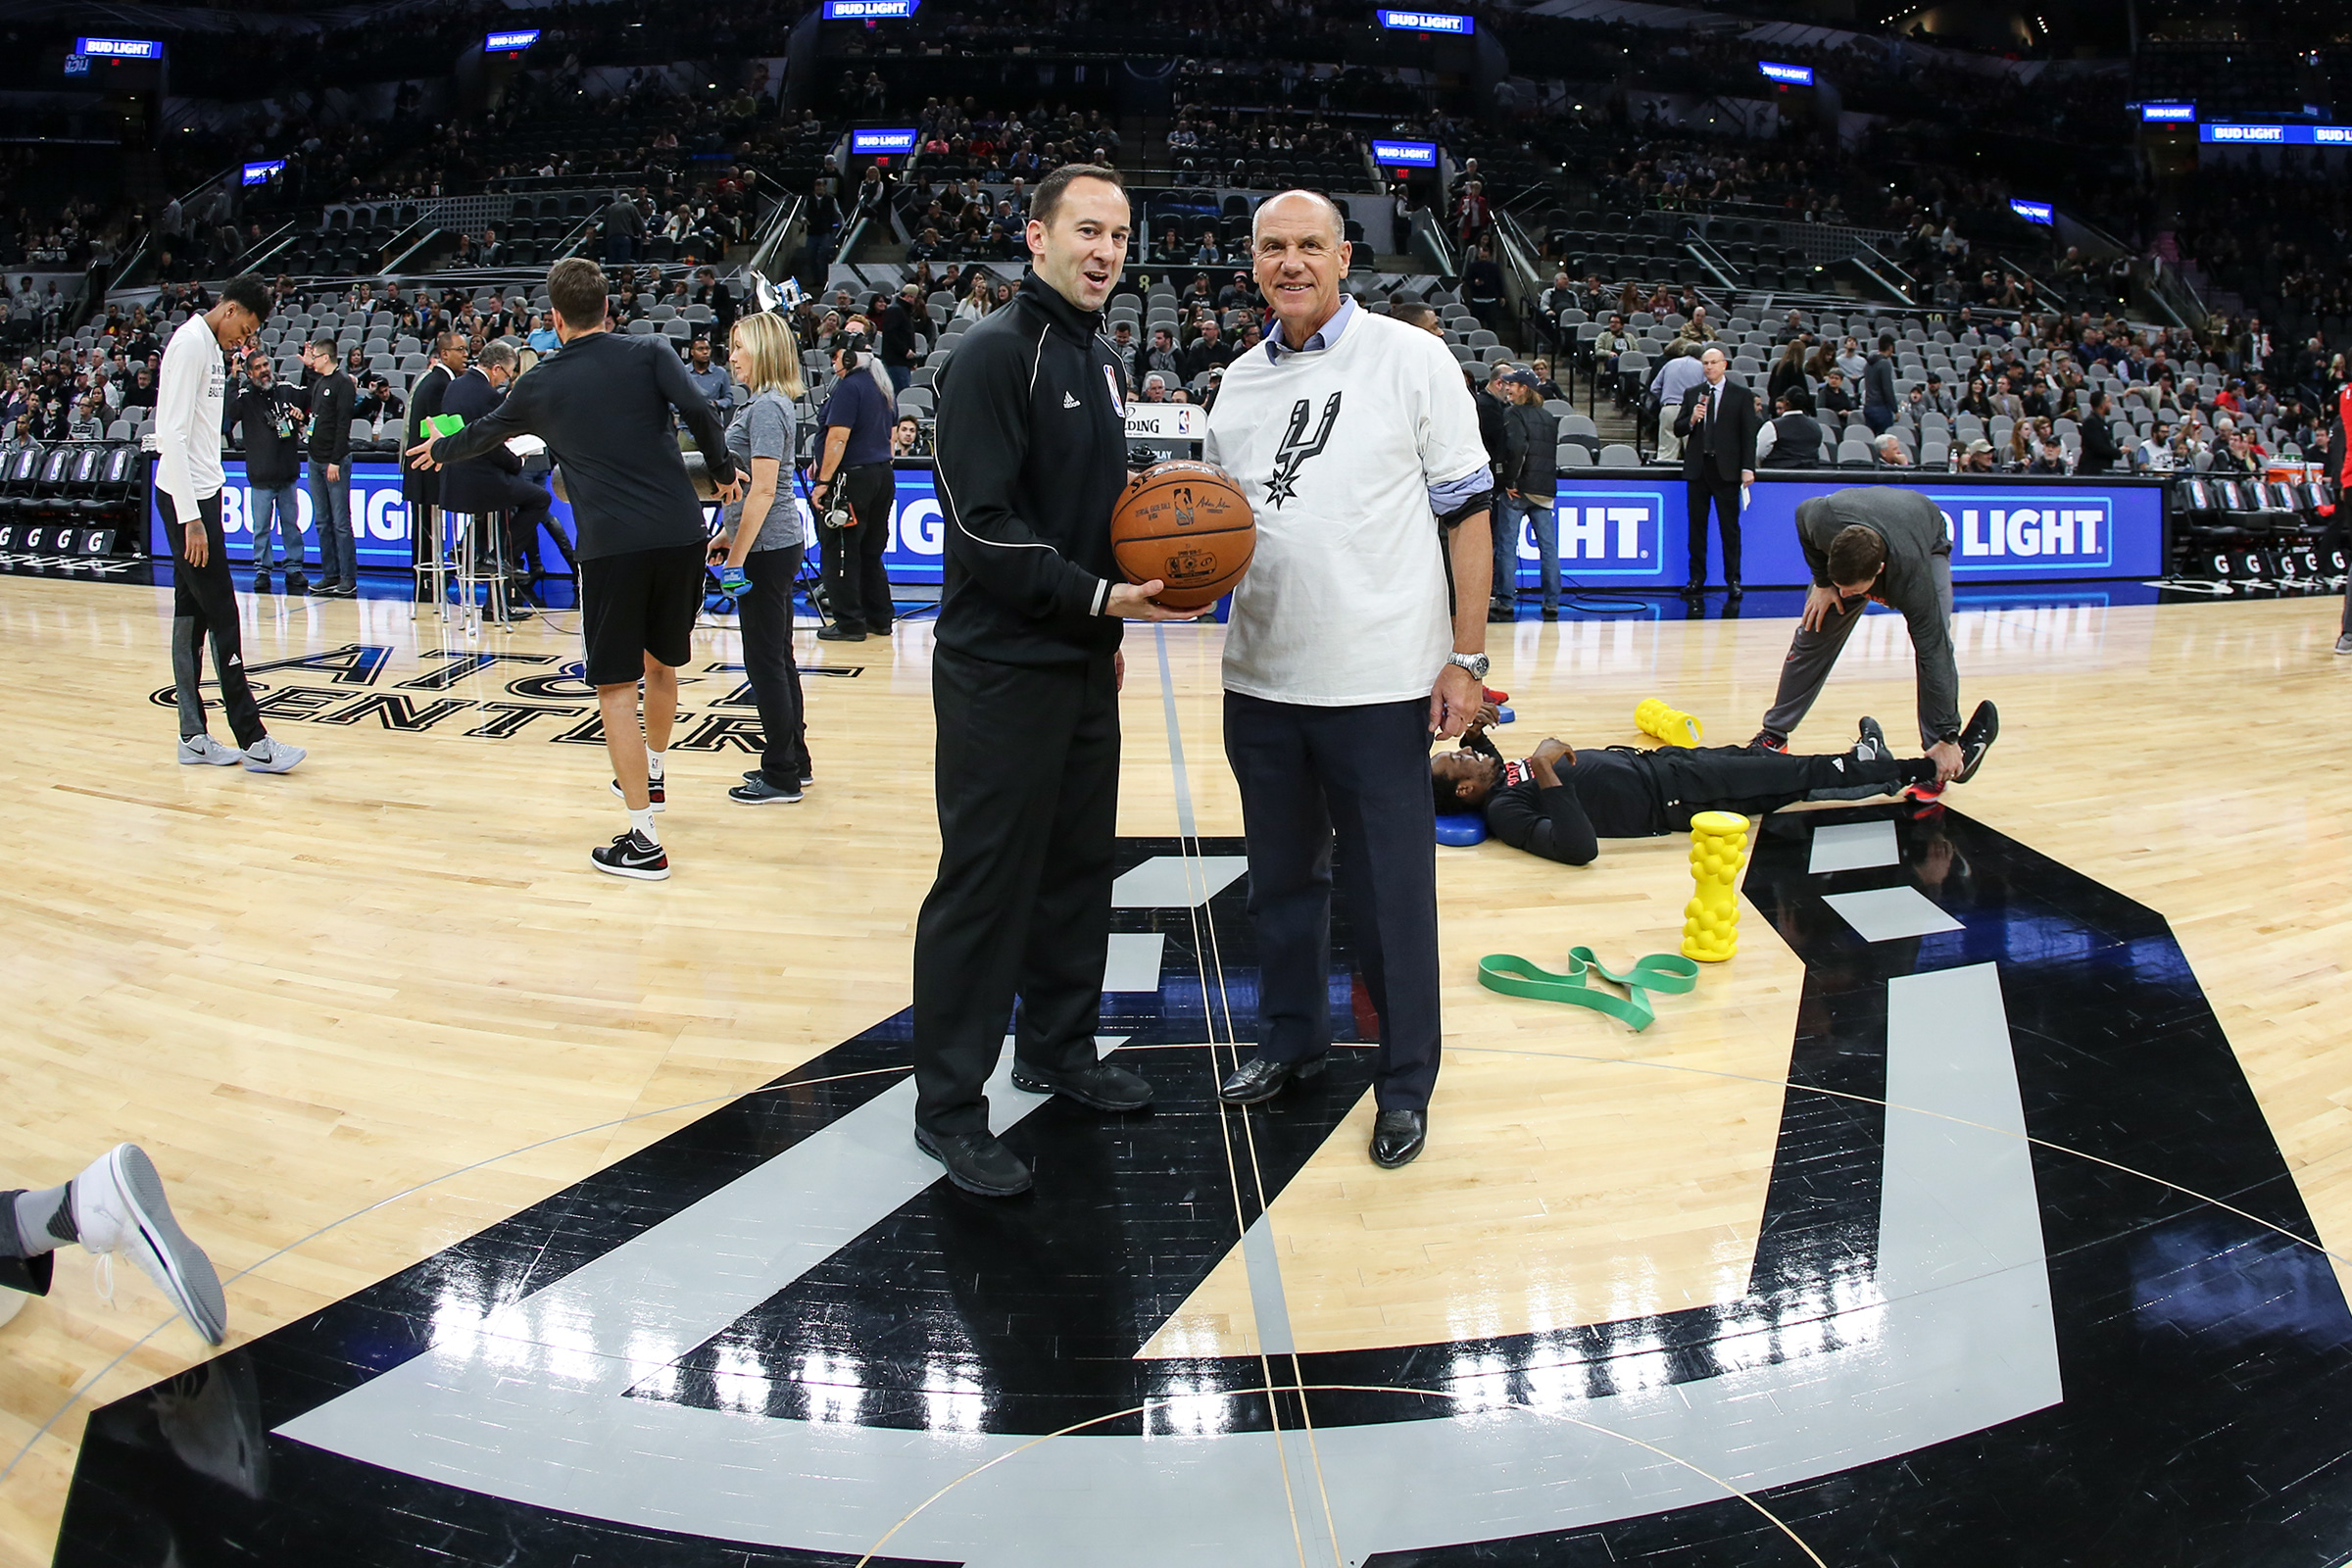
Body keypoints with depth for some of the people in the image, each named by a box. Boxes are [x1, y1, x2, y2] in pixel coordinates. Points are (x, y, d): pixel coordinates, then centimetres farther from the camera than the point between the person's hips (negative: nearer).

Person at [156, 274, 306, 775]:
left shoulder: (211, 346, 16)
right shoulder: (190, 343, -13)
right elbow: (174, 436, -19)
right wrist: (191, 519, -22)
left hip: (202, 494, 9)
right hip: (187, 498, -9)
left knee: (193, 616, 9)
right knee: (223, 617, -8)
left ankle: (193, 738, 12)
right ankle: (253, 741, -6)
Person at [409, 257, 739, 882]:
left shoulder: (541, 385, 10)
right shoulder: (649, 351, 7)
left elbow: (484, 432, 28)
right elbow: (697, 410, -9)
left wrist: (439, 451, 48)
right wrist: (723, 472, 6)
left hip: (611, 546, -2)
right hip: (680, 533, 3)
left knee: (616, 686, 1)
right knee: (661, 664, 22)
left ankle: (643, 840, -3)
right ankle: (652, 775, 43)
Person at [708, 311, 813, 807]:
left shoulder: (767, 408, -16)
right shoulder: (762, 403, 14)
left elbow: (763, 491, -21)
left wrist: (737, 557, -19)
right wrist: (725, 536, 21)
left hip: (766, 549, -10)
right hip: (773, 545, 10)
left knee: (766, 662, -3)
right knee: (777, 658, 15)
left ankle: (782, 776, 5)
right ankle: (795, 762, 25)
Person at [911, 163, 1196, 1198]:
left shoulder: (1098, 357, 17)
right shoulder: (997, 351, -12)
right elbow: (982, 519, -20)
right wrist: (1096, 597, -21)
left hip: (1083, 663, 9)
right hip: (1002, 672, -9)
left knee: (1079, 863, 16)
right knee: (985, 882, -3)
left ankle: (1059, 1047, 32)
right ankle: (948, 1106, 8)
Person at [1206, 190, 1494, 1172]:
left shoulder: (1409, 358, -3)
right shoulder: (1241, 381, 11)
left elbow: (1468, 510, -5)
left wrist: (1466, 656, -10)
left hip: (1381, 683, -5)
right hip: (1262, 678, 5)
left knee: (1390, 894, 3)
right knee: (1282, 877, 17)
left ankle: (1405, 1083, 19)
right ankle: (1292, 1039, 36)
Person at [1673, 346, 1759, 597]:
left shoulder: (1742, 395, 3)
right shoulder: (1692, 394, 11)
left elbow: (1749, 435, -1)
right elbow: (1677, 430, 9)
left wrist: (1748, 468, -9)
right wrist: (1691, 420, -12)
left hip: (1726, 470, -3)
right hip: (1697, 467, 3)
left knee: (1730, 527, -1)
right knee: (1697, 525, 5)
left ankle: (1733, 580, 5)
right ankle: (1697, 578, 12)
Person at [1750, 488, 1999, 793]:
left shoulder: (1911, 573, -45)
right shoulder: (1824, 519, -42)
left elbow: (1933, 655, -40)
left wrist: (1948, 739, -38)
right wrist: (1822, 582, -16)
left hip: (1929, 546, -3)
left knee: (1936, 643, -22)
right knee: (1812, 636, -4)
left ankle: (1937, 761, -13)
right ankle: (1774, 734, 11)